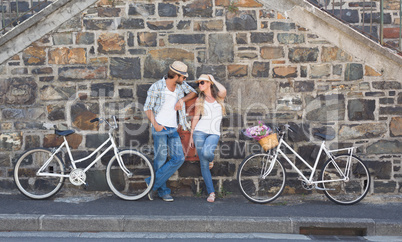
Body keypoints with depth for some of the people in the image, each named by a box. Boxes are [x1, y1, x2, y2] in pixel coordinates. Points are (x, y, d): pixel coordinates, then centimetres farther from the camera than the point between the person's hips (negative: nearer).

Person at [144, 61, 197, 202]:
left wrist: (182, 100, 1)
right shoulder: (157, 87, -4)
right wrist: (155, 124, -18)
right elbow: (148, 107, -5)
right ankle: (163, 191, 13)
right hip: (160, 128, -5)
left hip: (173, 129, 5)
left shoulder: (181, 85, 11)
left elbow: (193, 93, 20)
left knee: (179, 158, -5)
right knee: (161, 159, -3)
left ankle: (153, 182, 3)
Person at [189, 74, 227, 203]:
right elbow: (196, 117, 13)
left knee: (206, 153, -31)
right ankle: (211, 192, 8)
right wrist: (191, 135, 10)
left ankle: (211, 159, 8)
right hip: (200, 131, 2)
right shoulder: (200, 100, 12)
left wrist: (213, 80, 0)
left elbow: (223, 90, -16)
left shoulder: (218, 97, 8)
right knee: (203, 164, -3)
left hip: (214, 133, -1)